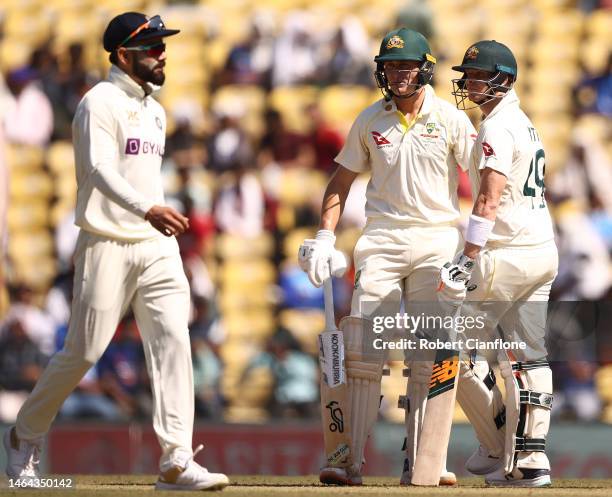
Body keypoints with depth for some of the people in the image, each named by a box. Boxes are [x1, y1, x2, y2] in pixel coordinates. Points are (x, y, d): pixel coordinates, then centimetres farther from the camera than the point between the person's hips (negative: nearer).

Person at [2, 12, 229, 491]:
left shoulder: (154, 111, 17)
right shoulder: (100, 103, -9)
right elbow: (100, 169, -24)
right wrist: (147, 209, -38)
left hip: (157, 245, 7)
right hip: (108, 245, -7)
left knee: (173, 339, -9)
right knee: (83, 351, -2)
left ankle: (177, 461, -14)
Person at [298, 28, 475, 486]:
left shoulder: (451, 120, 1)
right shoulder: (371, 120, 8)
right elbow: (342, 181, 13)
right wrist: (324, 237, 1)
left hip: (437, 238, -1)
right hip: (383, 239, 1)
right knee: (362, 349, -9)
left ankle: (419, 463, 2)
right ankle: (349, 460, -10)